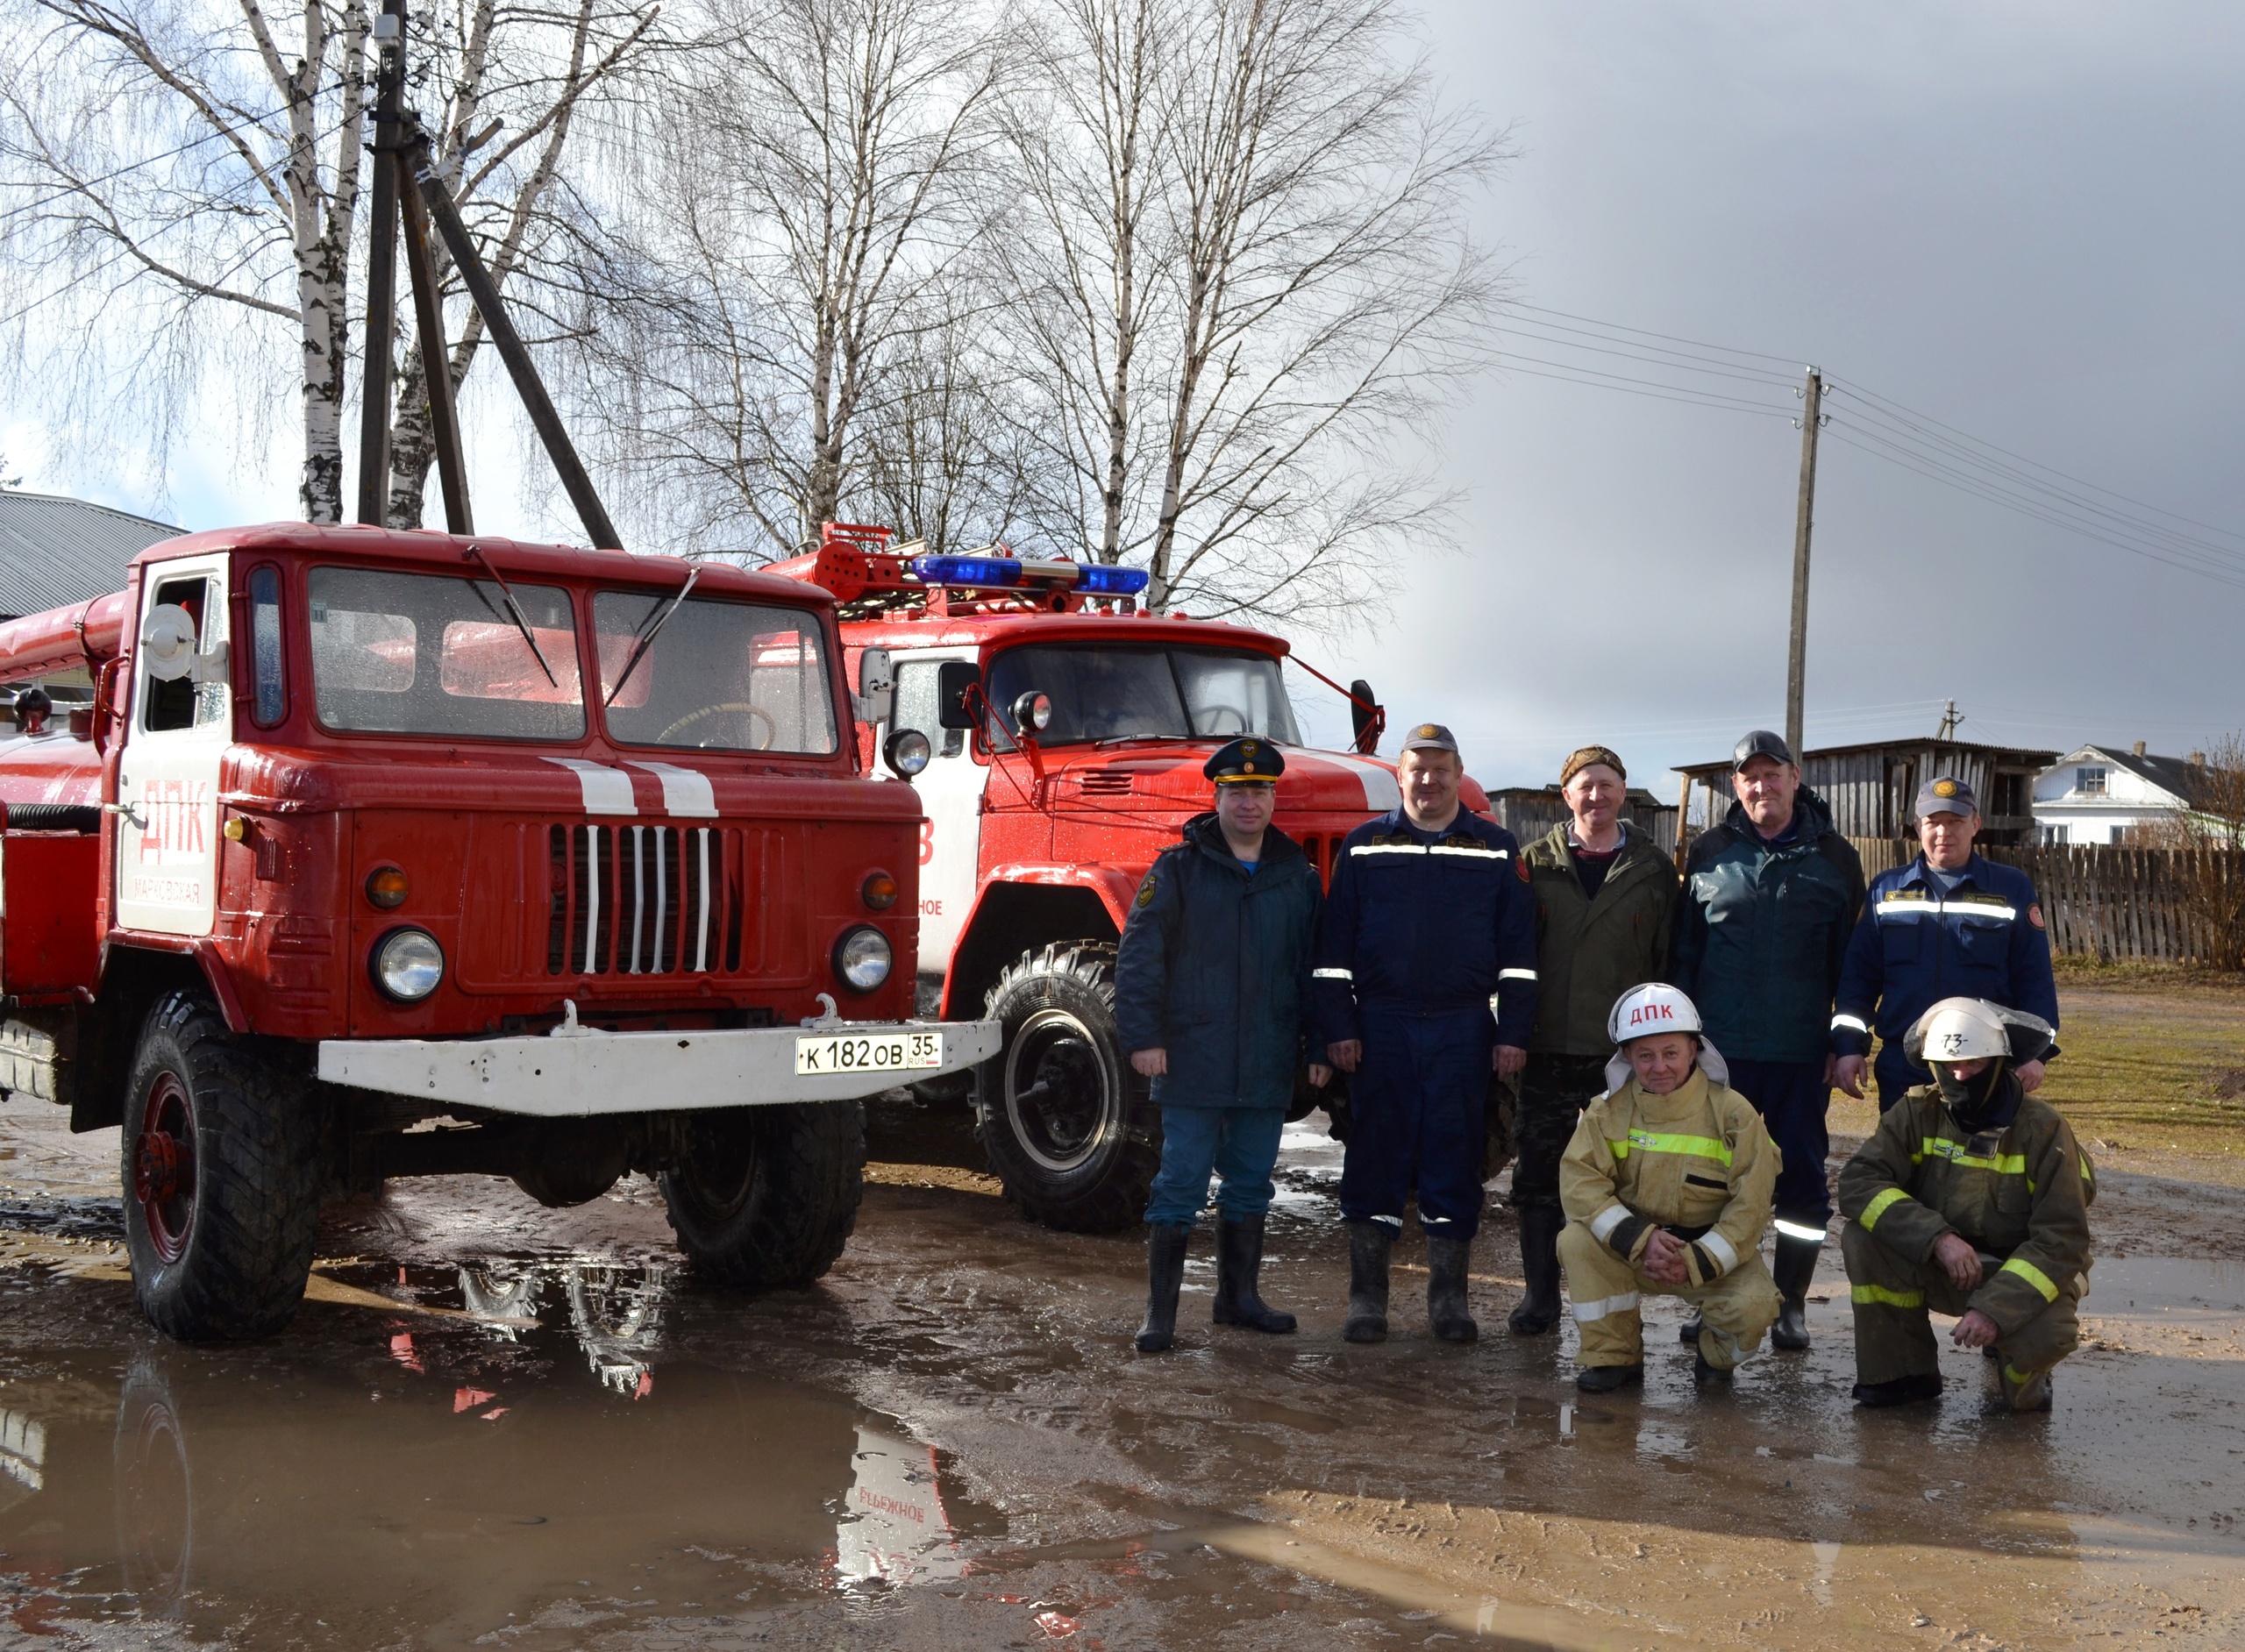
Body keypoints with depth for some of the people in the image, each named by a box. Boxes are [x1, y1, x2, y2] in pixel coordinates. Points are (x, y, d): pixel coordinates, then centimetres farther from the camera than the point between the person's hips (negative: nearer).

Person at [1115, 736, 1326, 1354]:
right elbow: (1139, 952, -7)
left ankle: (1240, 1296, 24)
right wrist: (1143, 1036, -14)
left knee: (1251, 1182, 12)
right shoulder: (1179, 868, -1)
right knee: (1181, 1183, -1)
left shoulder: (1297, 875, 11)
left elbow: (1315, 966, 15)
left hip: (1268, 1065, 4)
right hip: (1192, 1059, -4)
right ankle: (1160, 1311, 5)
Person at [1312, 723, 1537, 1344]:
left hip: (1463, 1030, 0)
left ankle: (1449, 1297, 16)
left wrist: (1513, 1032, -1)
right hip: (1380, 1027, 0)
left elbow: (1518, 948, 5)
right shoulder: (1364, 847, 6)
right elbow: (1334, 945, 5)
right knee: (1375, 1158, 3)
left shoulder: (1496, 849, 7)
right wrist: (1338, 1027, -2)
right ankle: (1367, 1297, 12)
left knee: (1456, 1158, 4)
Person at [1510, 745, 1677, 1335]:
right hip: (1550, 1046, 0)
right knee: (1539, 1170, 3)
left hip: (1625, 1048, 0)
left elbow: (1668, 961, 6)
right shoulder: (1538, 863, 4)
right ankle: (1540, 1292, 13)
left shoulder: (1653, 870, 5)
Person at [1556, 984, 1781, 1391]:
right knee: (1577, 1240, -27)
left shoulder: (1733, 1114, -10)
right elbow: (1580, 1184, -16)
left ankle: (1716, 1353, 8)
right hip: (1632, 1251, 2)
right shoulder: (1608, 1111, -5)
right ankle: (1615, 1355, -8)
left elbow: (1749, 1209, -13)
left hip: (1715, 1252, -1)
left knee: (1753, 1307, -30)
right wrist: (1640, 1240, -29)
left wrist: (1696, 1262, -24)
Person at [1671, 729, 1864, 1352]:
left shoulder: (1834, 858, 4)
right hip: (1719, 1046, 1)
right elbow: (1683, 951, 9)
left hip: (1802, 1052, -1)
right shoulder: (1710, 853, 6)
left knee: (1802, 1177, 4)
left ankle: (1791, 1303, 17)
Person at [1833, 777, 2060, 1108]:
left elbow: (2035, 979, 3)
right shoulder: (1885, 890, 9)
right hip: (1901, 1070, 2)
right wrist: (1848, 1045, 0)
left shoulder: (2013, 889, 4)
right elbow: (1859, 975, 8)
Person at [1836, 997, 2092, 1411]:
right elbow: (1858, 1183, -20)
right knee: (1863, 1238, -25)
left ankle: (2022, 1376, 6)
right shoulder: (1917, 1113, -9)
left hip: (2020, 1272, -2)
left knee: (2047, 1335, -35)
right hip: (1937, 1267, 2)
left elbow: (2061, 1240, -19)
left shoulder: (2043, 1129, -15)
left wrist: (1994, 1309, -31)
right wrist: (1937, 1238, -34)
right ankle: (1903, 1373, -7)